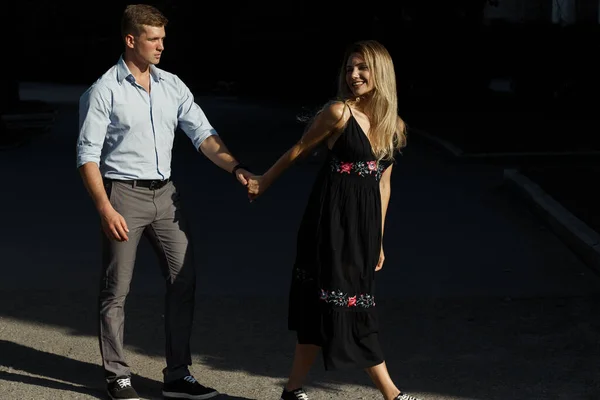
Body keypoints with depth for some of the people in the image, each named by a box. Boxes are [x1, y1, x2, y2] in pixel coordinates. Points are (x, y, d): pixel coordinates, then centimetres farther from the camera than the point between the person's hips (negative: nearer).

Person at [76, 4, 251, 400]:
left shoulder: (172, 85, 7)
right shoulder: (105, 91, -8)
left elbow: (203, 134, 3)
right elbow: (88, 155, -9)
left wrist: (235, 167, -13)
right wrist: (106, 210, -17)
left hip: (165, 193, 6)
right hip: (124, 193, -5)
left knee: (184, 281, 4)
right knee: (117, 290, 2)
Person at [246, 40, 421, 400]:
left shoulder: (394, 126, 9)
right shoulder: (339, 112, -8)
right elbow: (300, 150, 3)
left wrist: (379, 239, 16)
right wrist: (264, 181, 13)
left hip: (365, 222, 6)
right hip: (332, 218, -6)